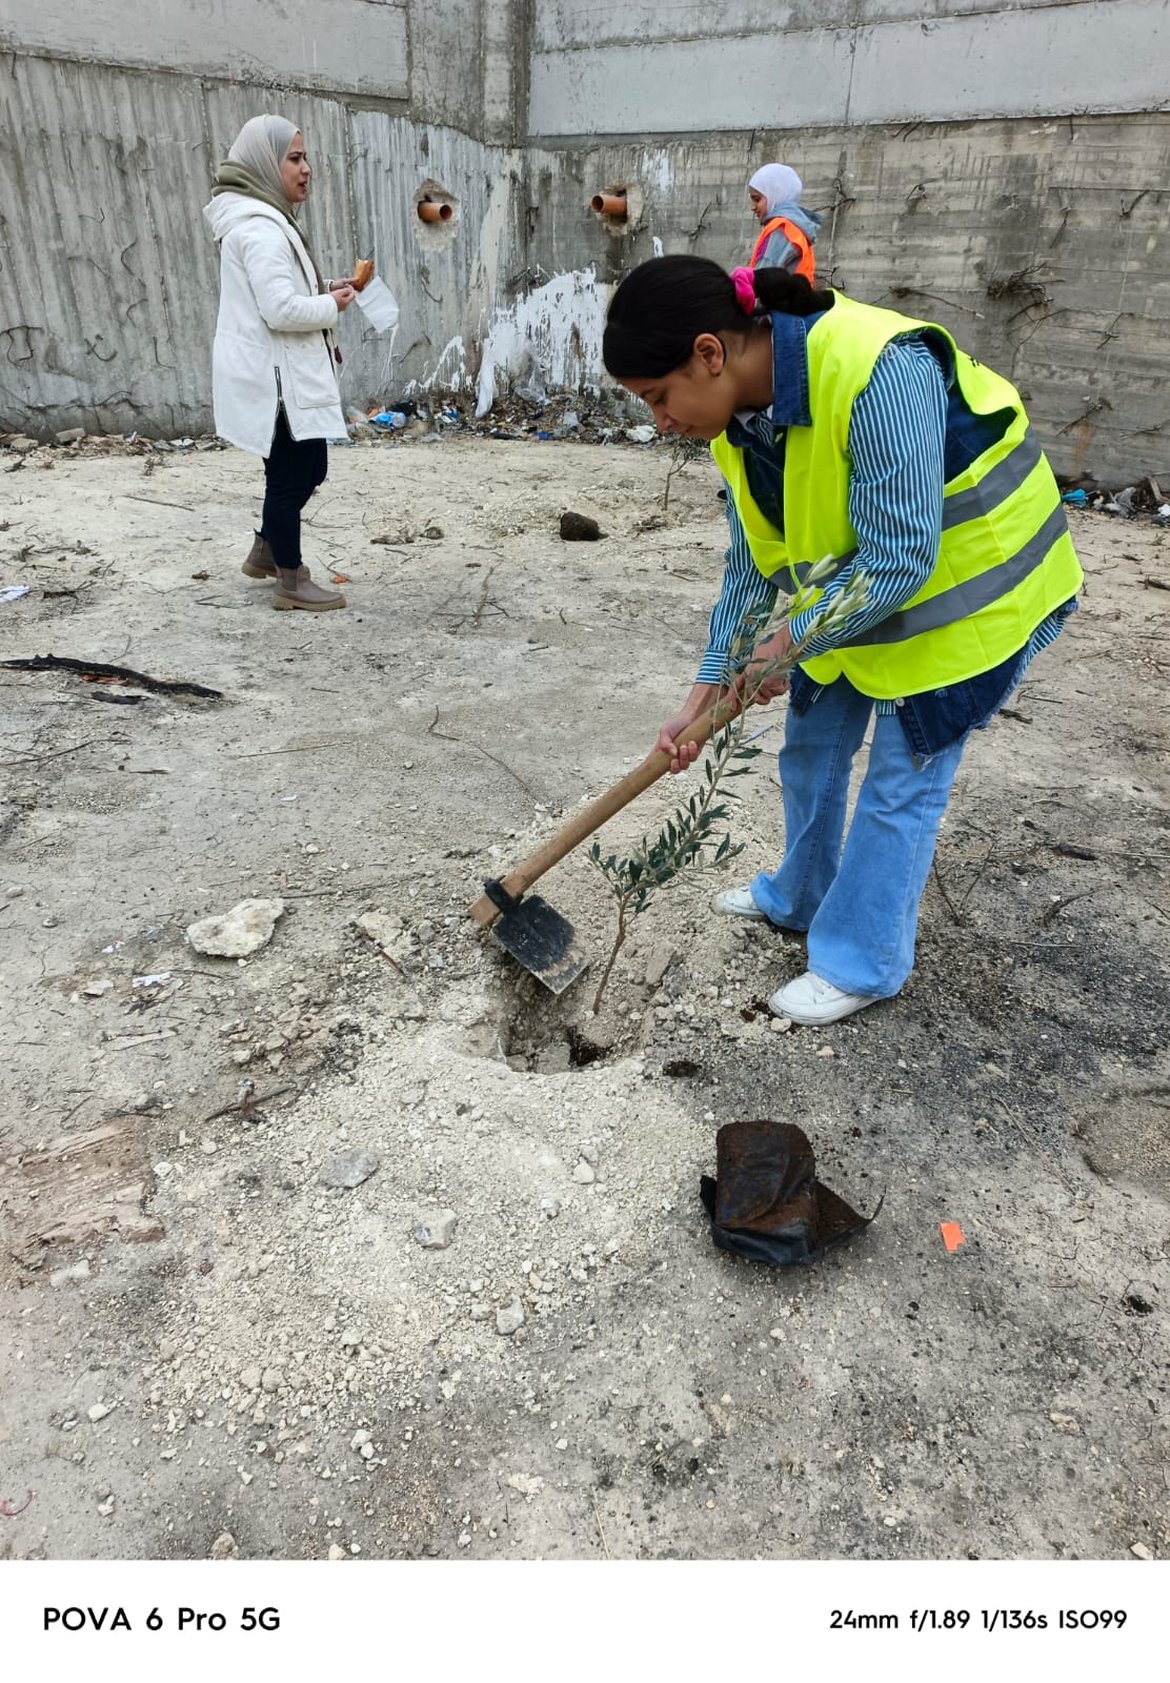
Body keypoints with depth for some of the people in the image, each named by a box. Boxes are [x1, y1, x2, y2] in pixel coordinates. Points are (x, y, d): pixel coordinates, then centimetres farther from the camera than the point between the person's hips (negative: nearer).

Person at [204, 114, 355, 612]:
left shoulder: (263, 219, 16)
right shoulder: (260, 228, -18)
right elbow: (281, 310, -25)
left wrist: (323, 291, 9)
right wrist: (331, 305, -10)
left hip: (281, 373, 11)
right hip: (275, 377, -11)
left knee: (306, 467, 19)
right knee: (292, 474, -1)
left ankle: (265, 552, 32)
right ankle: (291, 581, 10)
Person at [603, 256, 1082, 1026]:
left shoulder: (879, 374, -35)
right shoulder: (742, 411, -9)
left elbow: (899, 561, -31)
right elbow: (753, 562, -1)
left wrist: (791, 640, -19)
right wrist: (706, 692, -1)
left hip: (968, 585, -7)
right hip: (852, 586, 8)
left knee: (902, 782, -1)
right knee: (811, 747, 15)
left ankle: (861, 964, 16)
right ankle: (798, 898, 37)